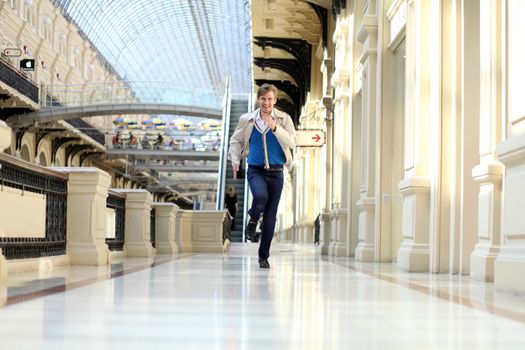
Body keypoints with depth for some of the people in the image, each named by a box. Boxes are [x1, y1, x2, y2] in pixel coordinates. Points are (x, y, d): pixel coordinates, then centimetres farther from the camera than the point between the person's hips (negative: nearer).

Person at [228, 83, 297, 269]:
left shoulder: (284, 119, -1)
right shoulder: (247, 119, 2)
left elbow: (292, 142, -12)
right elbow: (235, 140, 15)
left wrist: (275, 128, -23)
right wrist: (235, 160, 1)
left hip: (276, 172, 1)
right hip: (255, 170, -1)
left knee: (270, 218, 4)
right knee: (261, 196, -33)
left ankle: (263, 256, 19)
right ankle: (253, 219, 2)